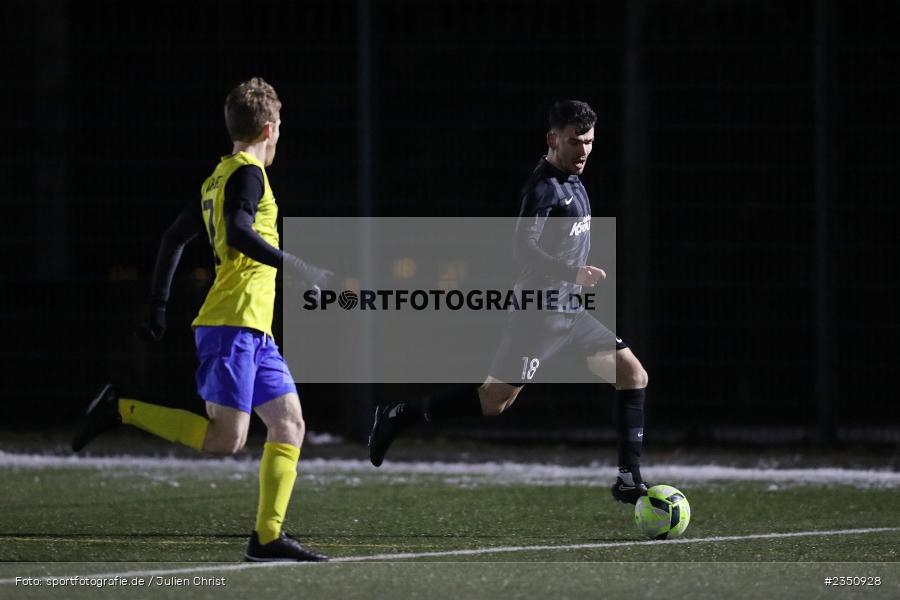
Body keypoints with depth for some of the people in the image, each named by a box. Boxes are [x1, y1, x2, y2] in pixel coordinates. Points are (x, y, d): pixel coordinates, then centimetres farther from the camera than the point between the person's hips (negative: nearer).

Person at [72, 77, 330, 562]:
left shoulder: (220, 177, 19)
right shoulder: (247, 172, -7)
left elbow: (174, 237, 22)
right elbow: (238, 233, -24)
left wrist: (157, 307, 25)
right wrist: (297, 268, -22)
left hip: (254, 331, 10)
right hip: (232, 323, -10)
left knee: (289, 424, 7)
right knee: (225, 438, -16)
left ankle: (267, 536, 4)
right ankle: (120, 409, -9)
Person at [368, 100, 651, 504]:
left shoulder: (572, 182, 13)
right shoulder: (544, 187, -15)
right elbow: (525, 249, -26)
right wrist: (574, 274, -29)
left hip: (570, 312, 9)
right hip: (542, 314, -9)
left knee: (634, 377, 2)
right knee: (494, 400, -9)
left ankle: (629, 479, 4)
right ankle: (398, 416, 4)